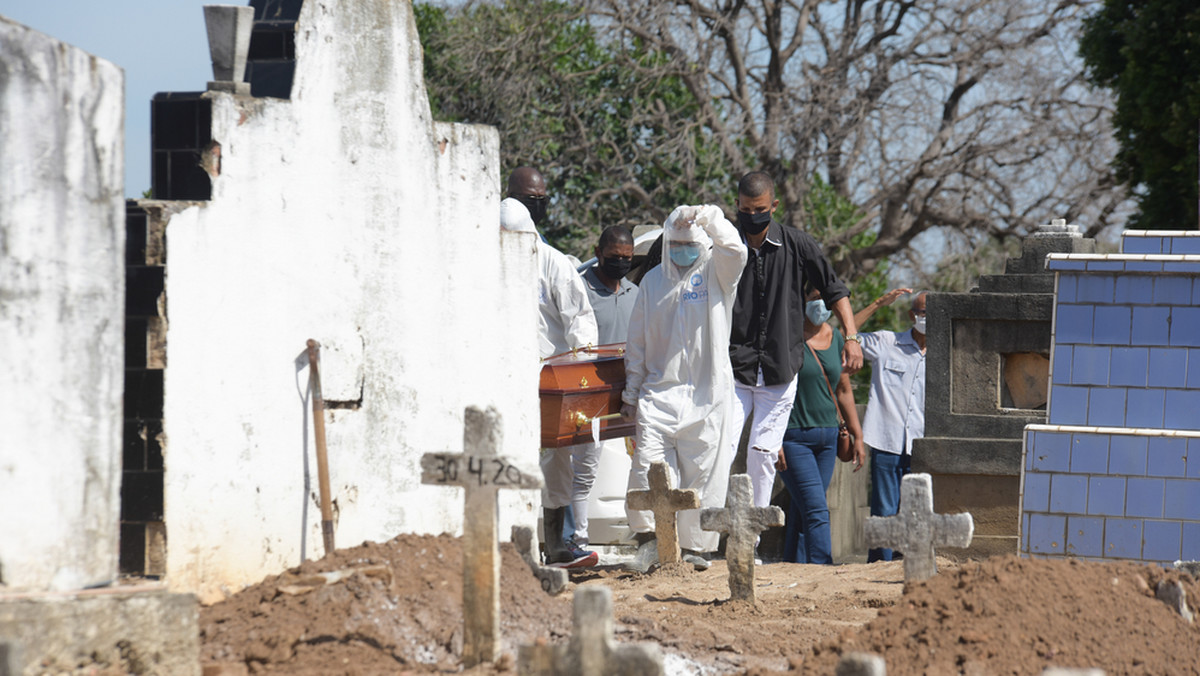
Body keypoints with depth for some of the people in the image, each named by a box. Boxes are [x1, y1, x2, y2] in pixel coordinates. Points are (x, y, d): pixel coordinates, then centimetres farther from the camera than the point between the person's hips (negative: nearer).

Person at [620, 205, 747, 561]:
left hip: (706, 394, -2)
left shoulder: (715, 273, 5)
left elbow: (734, 252, -20)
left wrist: (711, 219, -28)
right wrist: (630, 394, 14)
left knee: (701, 472, 0)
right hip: (659, 391, 2)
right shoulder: (653, 281, 14)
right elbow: (637, 342, 17)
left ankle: (692, 545, 8)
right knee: (648, 466, -11)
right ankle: (650, 539, -4)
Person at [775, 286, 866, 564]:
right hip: (793, 436, -6)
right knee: (816, 510, -16)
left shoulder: (836, 340, 11)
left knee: (802, 512, 7)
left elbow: (844, 392, 19)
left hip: (827, 436, 6)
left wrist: (857, 436, 15)